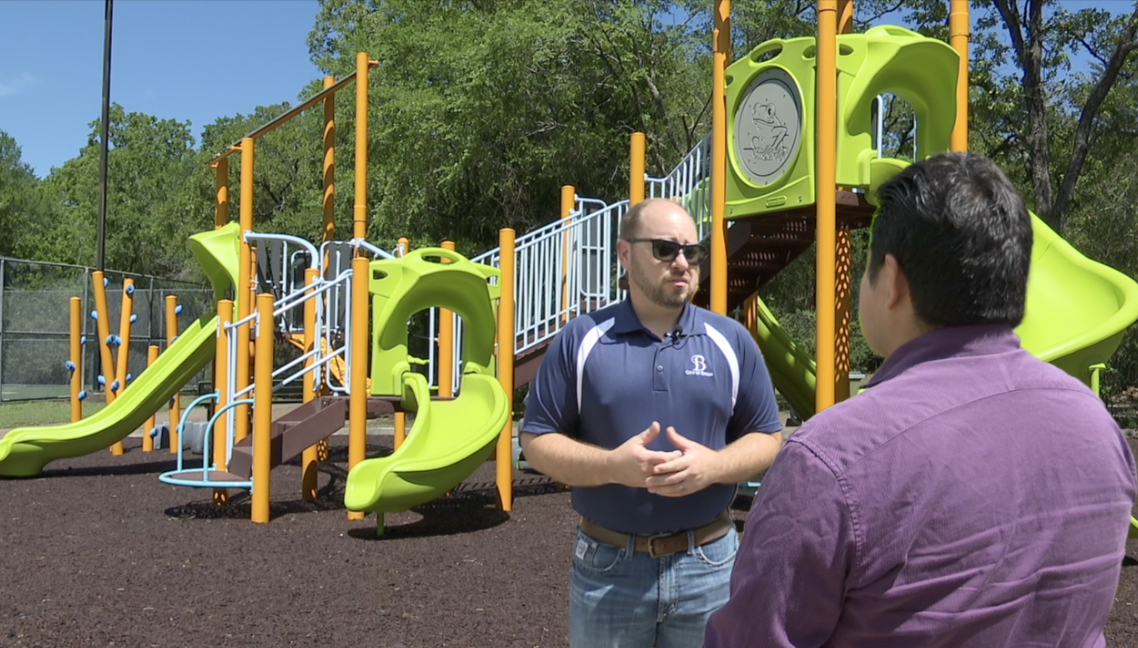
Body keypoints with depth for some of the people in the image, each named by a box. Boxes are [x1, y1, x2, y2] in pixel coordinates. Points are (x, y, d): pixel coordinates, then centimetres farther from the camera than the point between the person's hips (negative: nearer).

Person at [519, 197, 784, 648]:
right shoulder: (581, 339, -3)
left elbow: (768, 440, 5)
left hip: (708, 563, 2)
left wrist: (713, 465, -16)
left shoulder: (732, 341, 2)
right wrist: (612, 464, -19)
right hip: (606, 565, -1)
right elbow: (536, 441, -3)